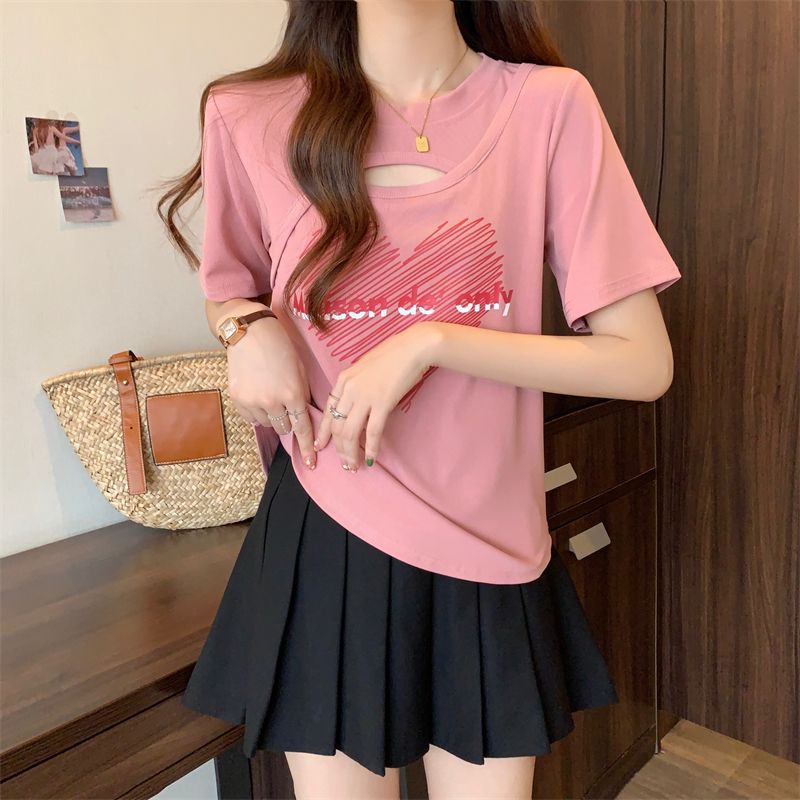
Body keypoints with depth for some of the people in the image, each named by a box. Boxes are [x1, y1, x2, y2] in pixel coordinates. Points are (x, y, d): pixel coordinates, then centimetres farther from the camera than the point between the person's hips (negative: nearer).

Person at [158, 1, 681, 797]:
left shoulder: (551, 104, -6)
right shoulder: (251, 114, -2)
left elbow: (643, 362, -8)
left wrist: (429, 343, -18)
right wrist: (249, 330, -8)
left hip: (488, 545, 0)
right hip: (326, 538, 1)